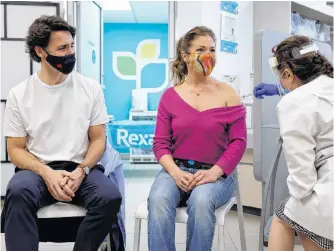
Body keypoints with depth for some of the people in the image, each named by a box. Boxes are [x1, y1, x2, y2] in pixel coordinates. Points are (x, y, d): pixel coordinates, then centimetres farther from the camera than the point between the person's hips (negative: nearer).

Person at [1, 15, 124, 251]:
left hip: (81, 169, 1)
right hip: (38, 170, 0)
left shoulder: (91, 88, 3)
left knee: (111, 196, -29)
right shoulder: (19, 94, 2)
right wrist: (47, 173, -17)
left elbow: (98, 139, 5)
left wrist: (80, 171, -15)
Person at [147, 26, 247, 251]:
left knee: (201, 201, -34)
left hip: (215, 173, -1)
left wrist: (214, 172, -16)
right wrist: (175, 172, -16)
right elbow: (160, 142, 3)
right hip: (176, 169, 1)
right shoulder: (170, 96, 5)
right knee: (158, 200, -31)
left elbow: (238, 141, -2)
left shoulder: (228, 94, 2)